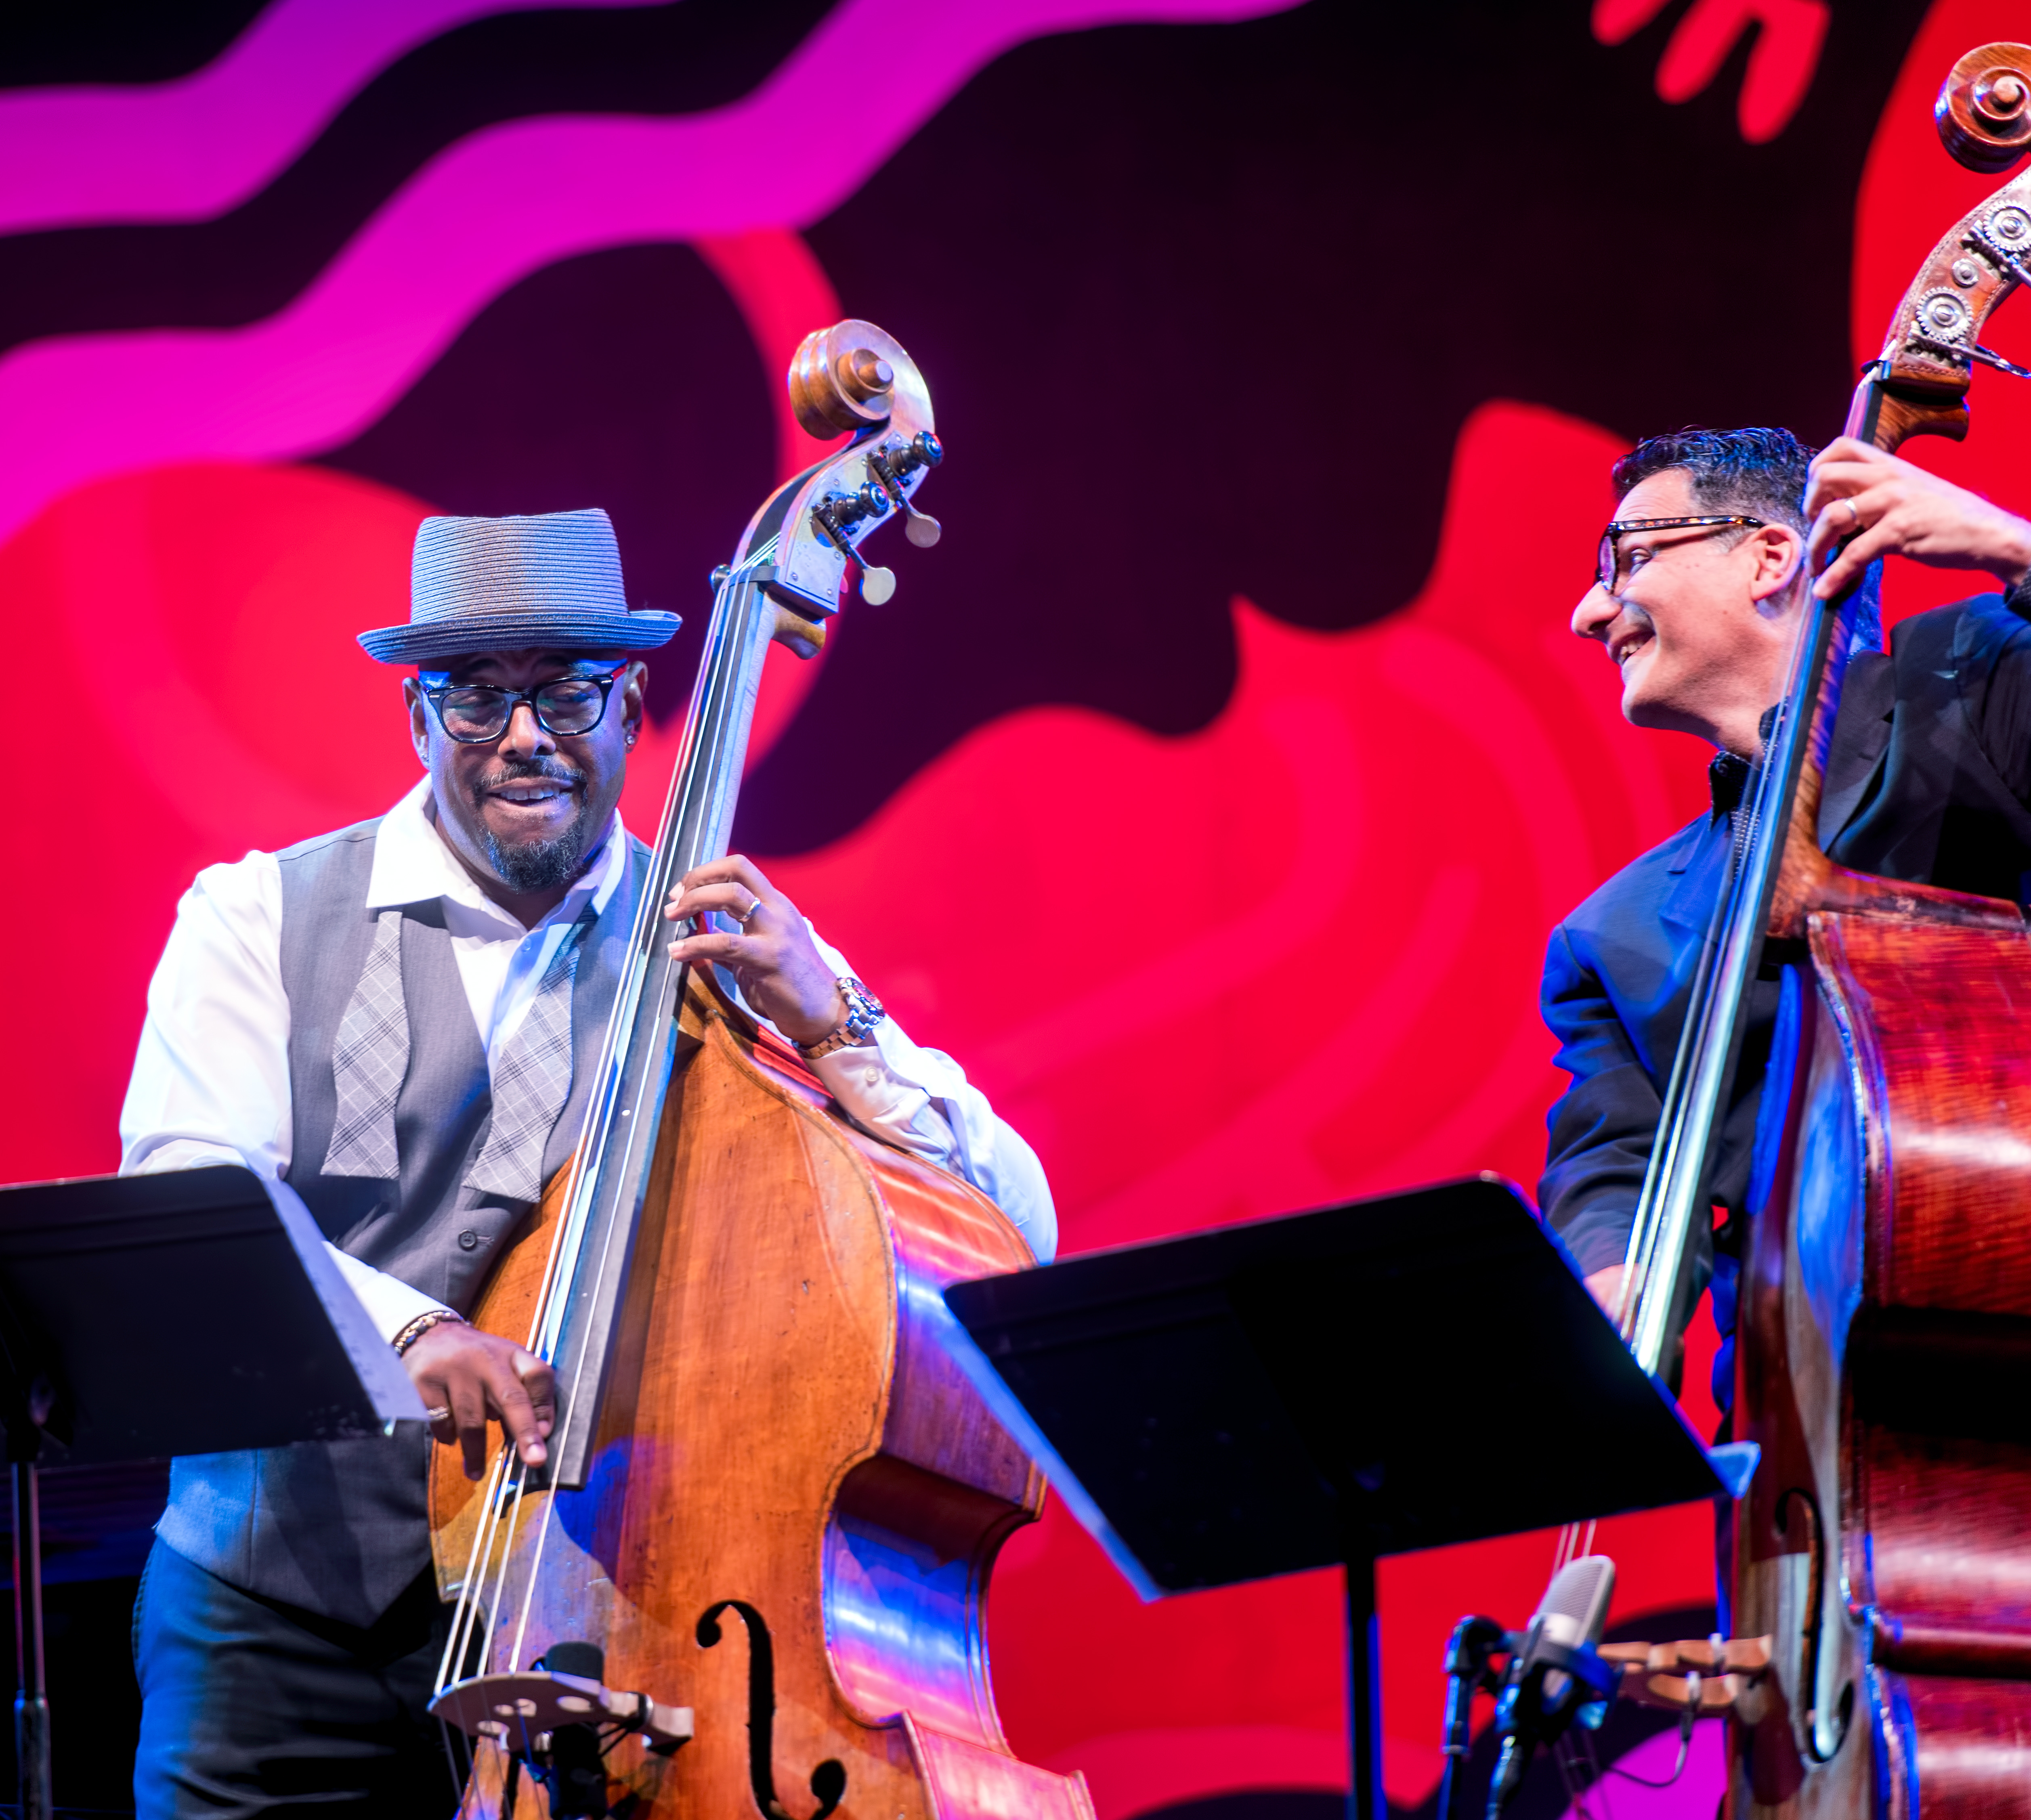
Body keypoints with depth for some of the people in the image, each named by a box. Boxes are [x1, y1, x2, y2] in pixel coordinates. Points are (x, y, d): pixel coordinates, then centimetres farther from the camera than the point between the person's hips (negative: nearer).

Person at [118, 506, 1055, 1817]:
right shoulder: (263, 916, 3)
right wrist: (403, 1329, -31)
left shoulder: (729, 955, 5)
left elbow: (1014, 1237, -2)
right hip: (290, 1629, 0)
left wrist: (828, 1027, -16)